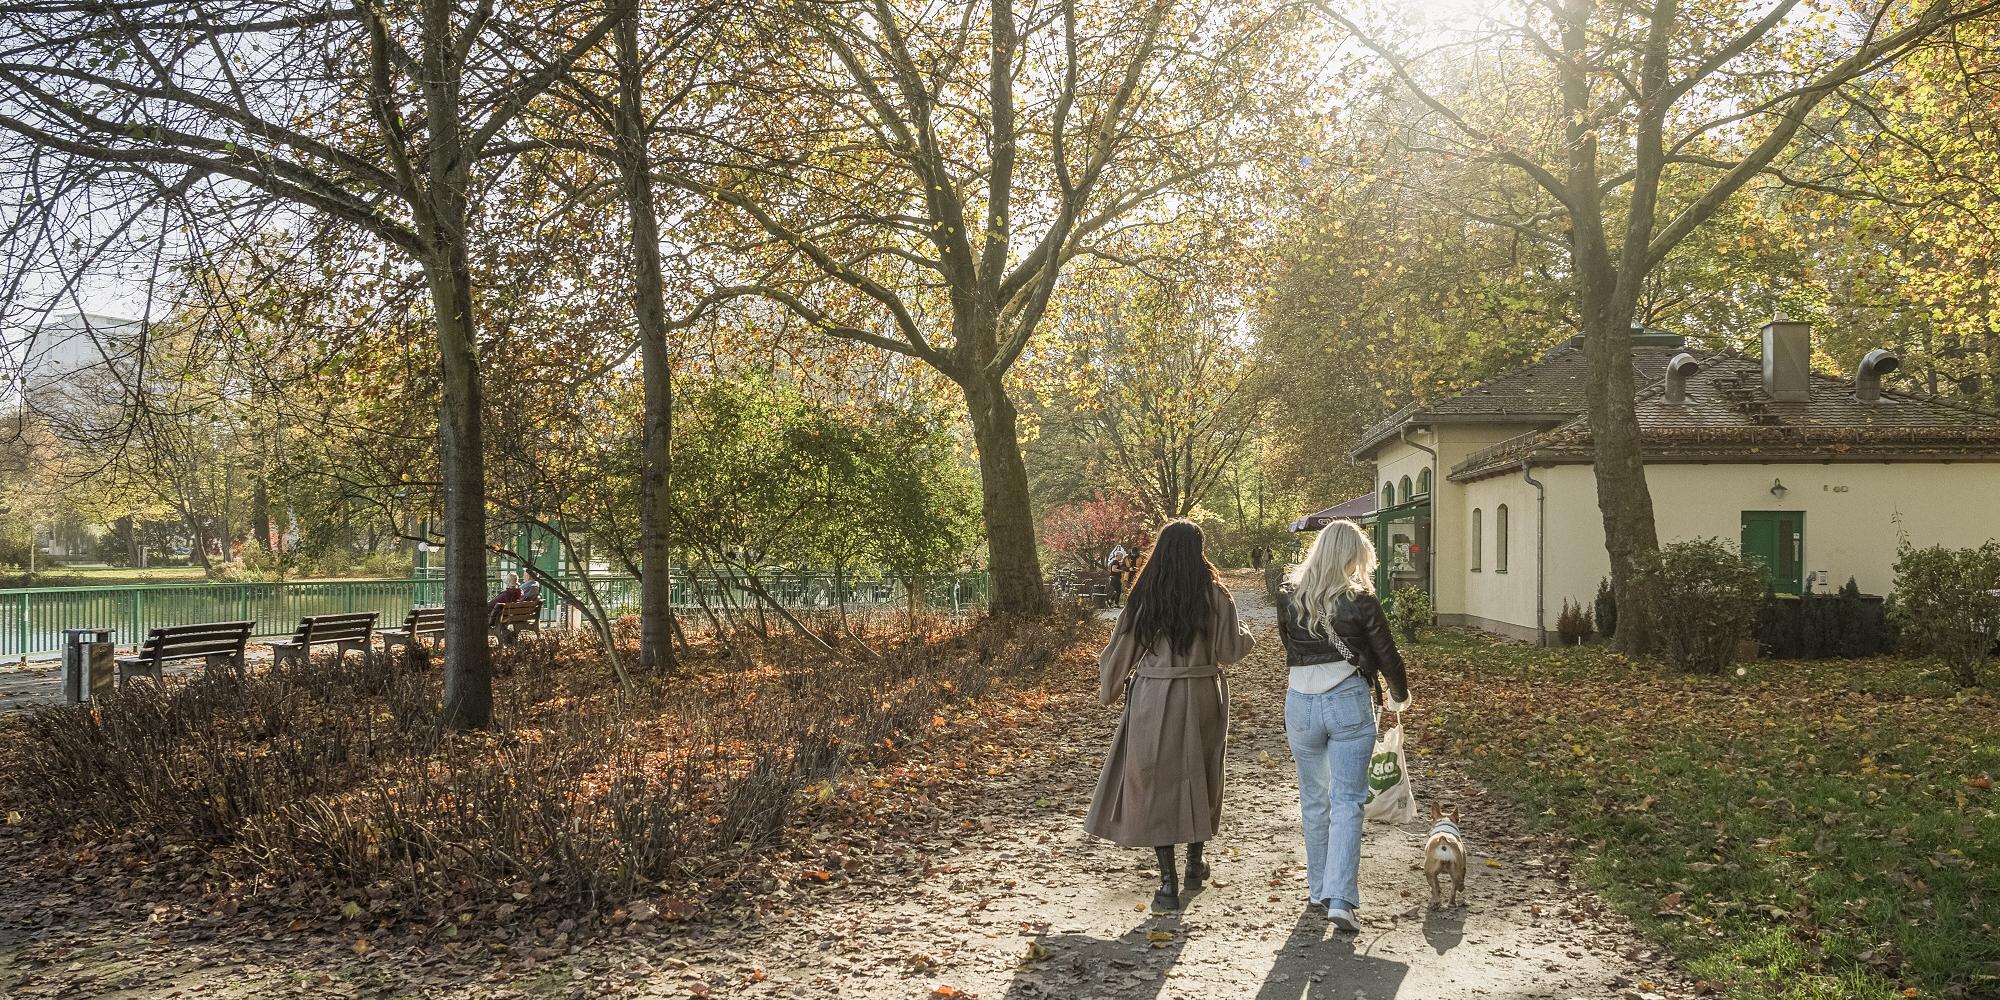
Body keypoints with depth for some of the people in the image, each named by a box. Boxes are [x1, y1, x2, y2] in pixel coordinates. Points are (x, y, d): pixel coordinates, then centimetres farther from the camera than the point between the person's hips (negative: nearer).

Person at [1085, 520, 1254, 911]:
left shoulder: (1144, 597, -5)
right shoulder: (1215, 597, -7)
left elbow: (1122, 649, 1)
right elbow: (1231, 650, -4)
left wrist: (1108, 689, 18)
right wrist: (1245, 635, 18)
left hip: (1153, 698, -1)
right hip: (1202, 698, 1)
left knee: (1156, 781, 4)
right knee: (1199, 775, 18)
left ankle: (1168, 882, -2)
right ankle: (1195, 864, 32)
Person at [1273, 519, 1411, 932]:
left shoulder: (1289, 595, 1)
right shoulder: (1360, 600, -8)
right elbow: (1387, 657, -1)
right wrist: (1399, 698, 17)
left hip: (1300, 703, 3)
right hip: (1349, 702, -3)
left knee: (1313, 801, 17)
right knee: (1347, 802, 0)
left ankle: (1318, 891, 26)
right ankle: (1340, 900, -7)